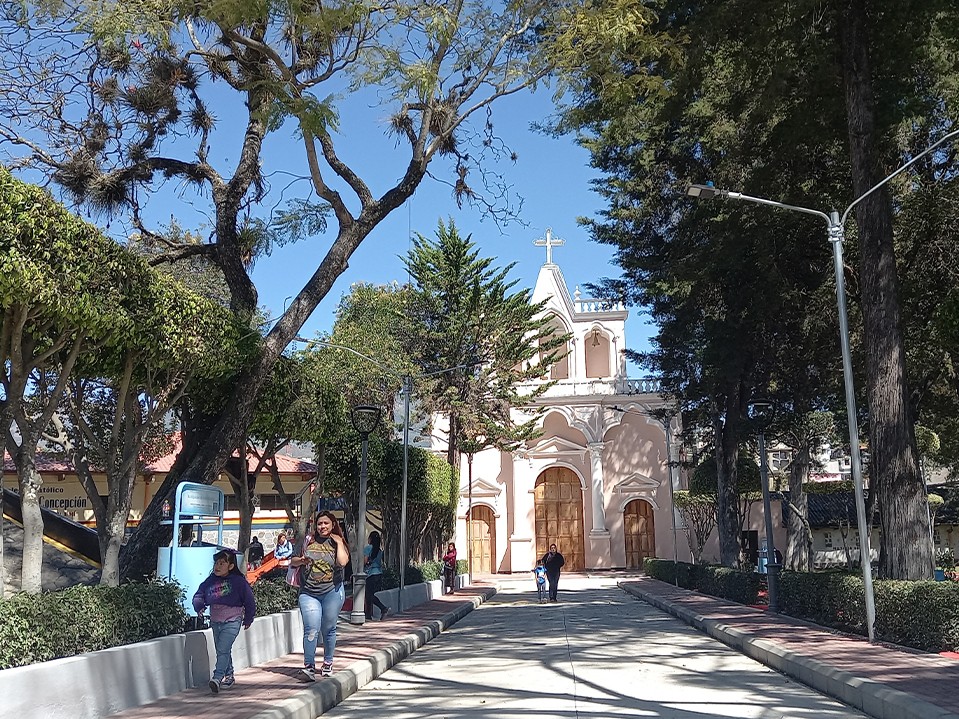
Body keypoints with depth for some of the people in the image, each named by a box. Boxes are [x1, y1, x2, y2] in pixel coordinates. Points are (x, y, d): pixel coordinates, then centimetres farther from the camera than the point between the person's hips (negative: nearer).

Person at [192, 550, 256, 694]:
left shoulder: (238, 581, -9)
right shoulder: (210, 581, 2)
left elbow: (249, 601, -1)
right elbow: (198, 596, 7)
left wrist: (248, 620, 6)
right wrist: (199, 606, -15)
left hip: (232, 621, -6)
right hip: (215, 621, 6)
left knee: (223, 649, -17)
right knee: (222, 651, 14)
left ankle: (217, 678, -23)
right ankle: (229, 676, 27)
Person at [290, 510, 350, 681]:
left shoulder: (338, 542, 3)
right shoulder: (308, 540, 6)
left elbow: (342, 562, -15)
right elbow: (292, 561, 12)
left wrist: (339, 542, -11)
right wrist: (301, 560, -8)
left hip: (332, 592, 0)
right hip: (308, 593, 0)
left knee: (329, 629, 9)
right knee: (311, 630, -11)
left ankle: (328, 664, 25)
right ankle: (309, 666, -11)